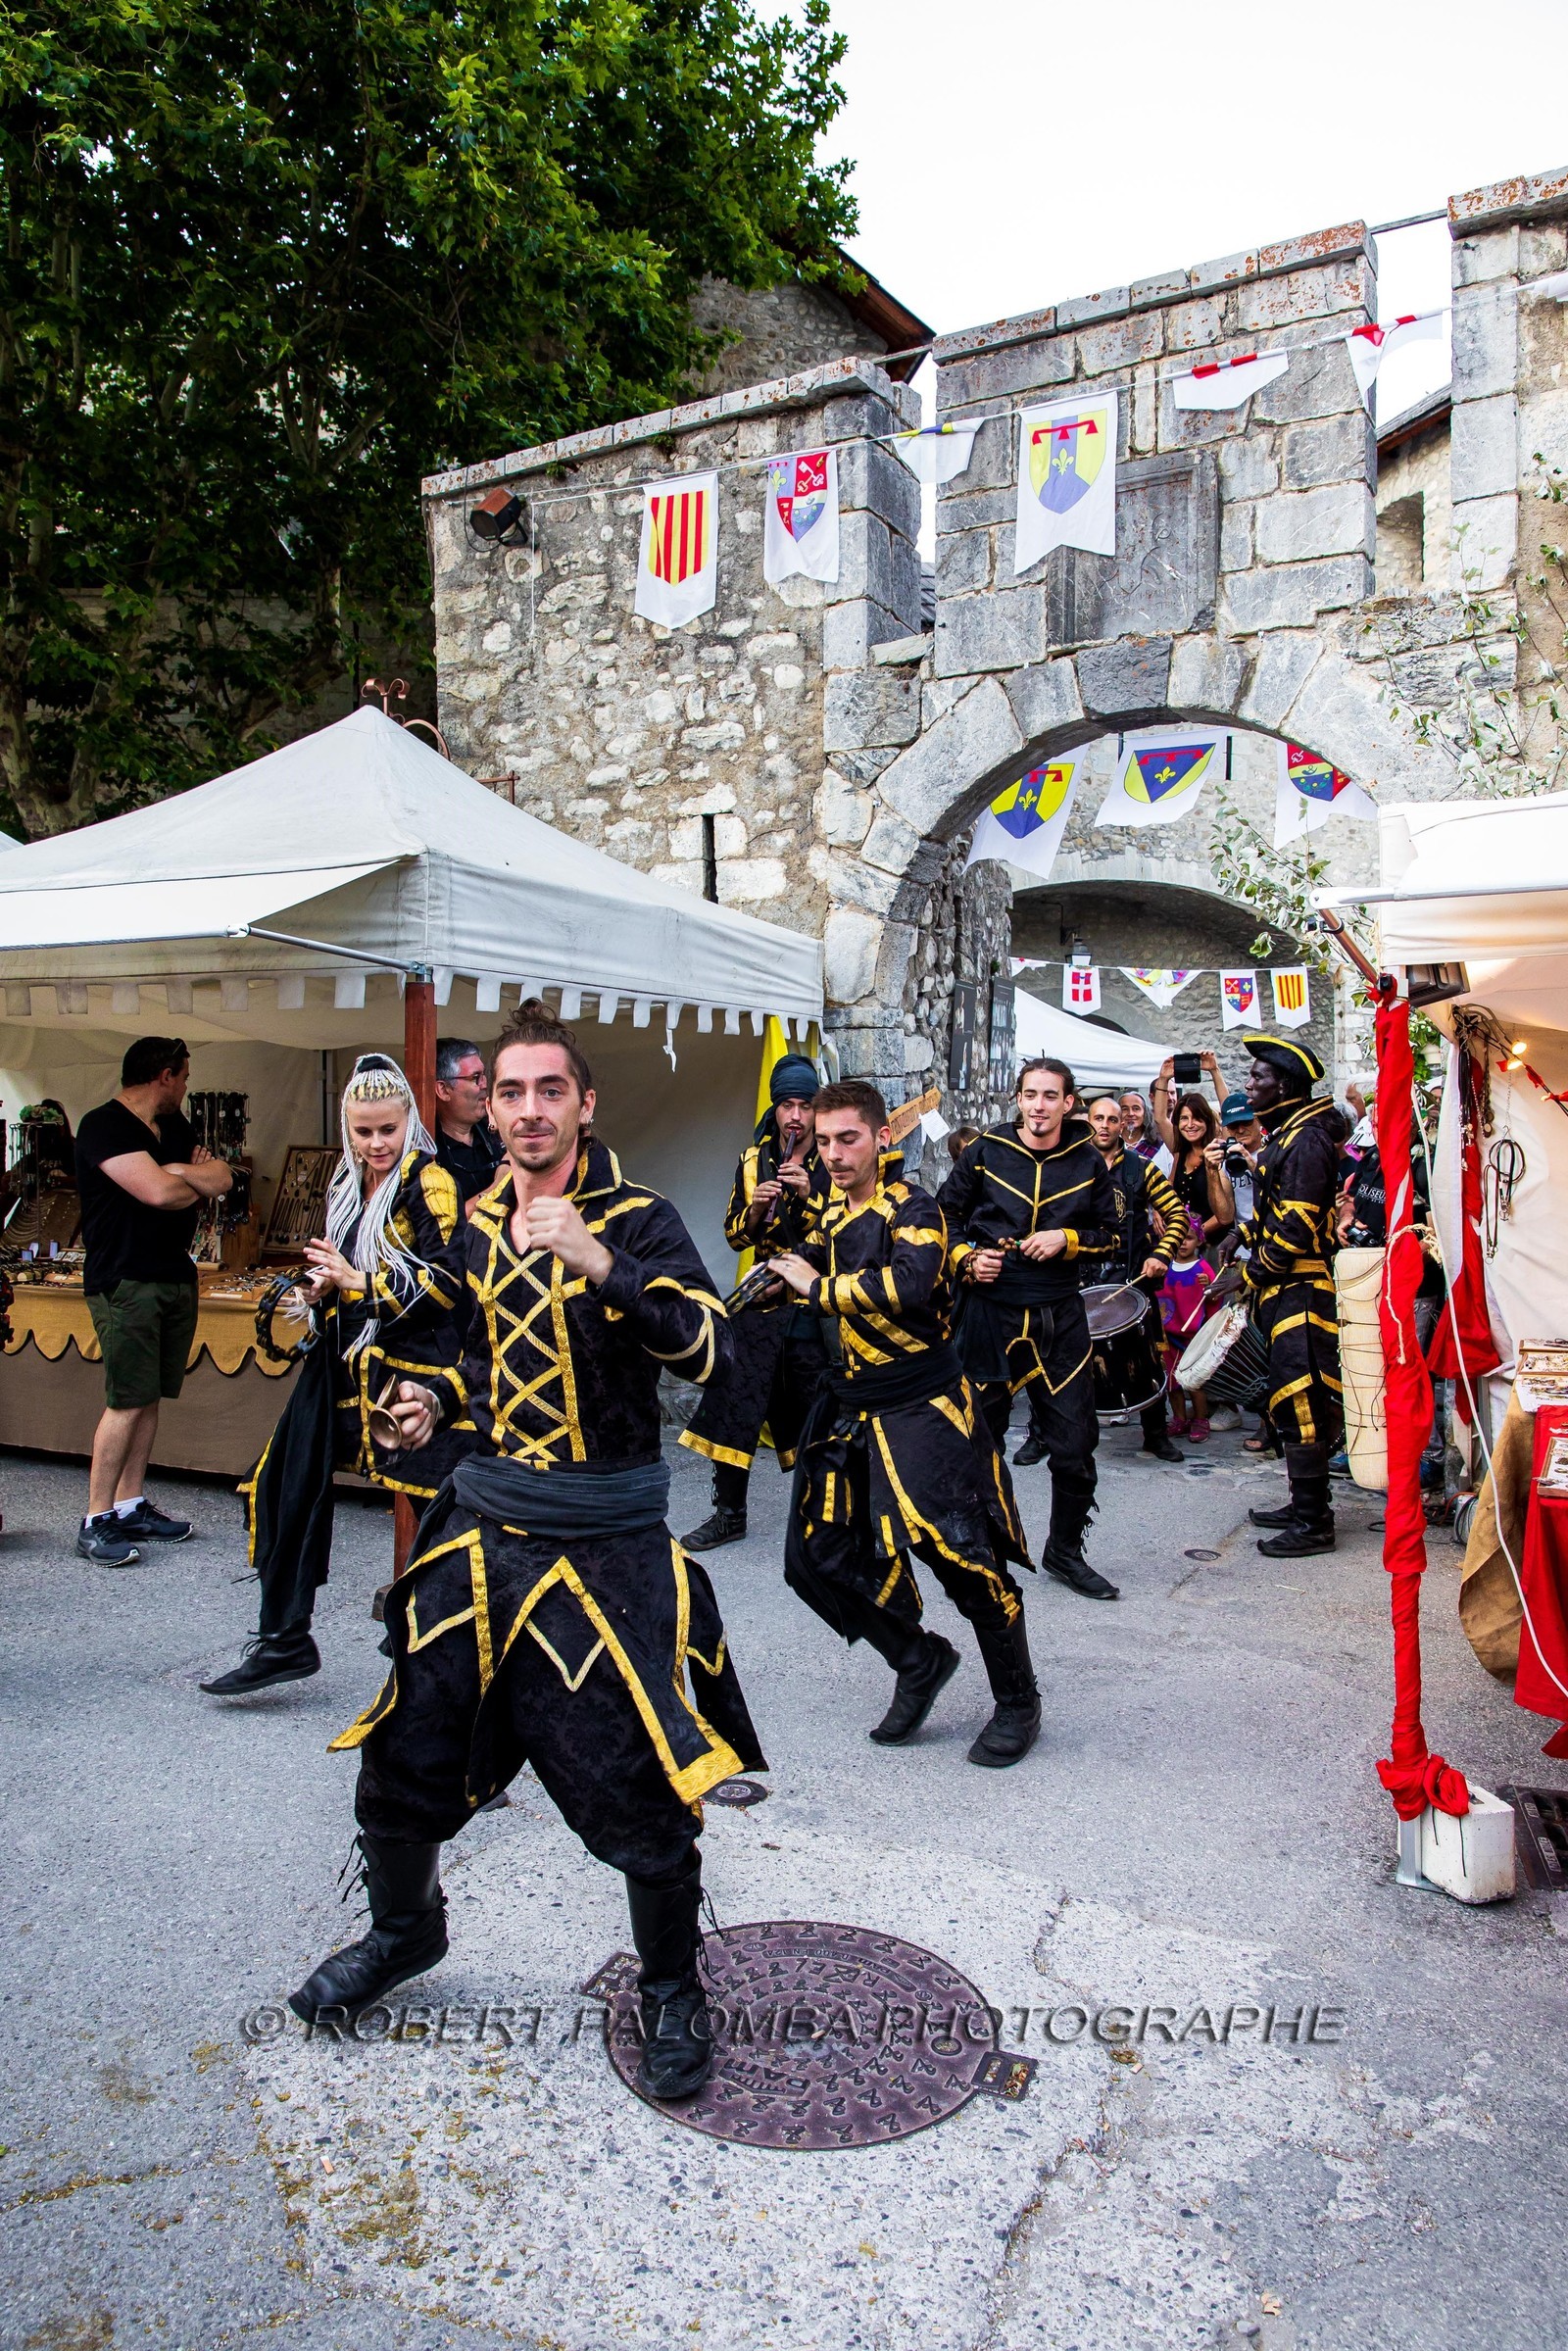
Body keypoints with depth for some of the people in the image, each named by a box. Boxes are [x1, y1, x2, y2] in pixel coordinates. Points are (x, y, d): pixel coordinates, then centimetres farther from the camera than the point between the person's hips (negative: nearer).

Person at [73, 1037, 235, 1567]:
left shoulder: (174, 1126, 17)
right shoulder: (104, 1126, -11)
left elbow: (222, 1177, 8)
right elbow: (160, 1192, -22)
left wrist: (176, 1172, -10)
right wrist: (199, 1183, -1)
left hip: (176, 1276, 8)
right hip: (125, 1281, -8)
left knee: (150, 1397, 10)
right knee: (128, 1400, -9)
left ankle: (131, 1506, 18)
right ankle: (96, 1522, -1)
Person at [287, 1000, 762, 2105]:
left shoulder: (635, 1217, -10)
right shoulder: (481, 1224, 9)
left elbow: (710, 1349, -24)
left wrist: (602, 1264, -35)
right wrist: (440, 1397, 5)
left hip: (603, 1545, -5)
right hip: (484, 1524, 6)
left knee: (643, 1789, -1)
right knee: (401, 1765, 14)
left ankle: (673, 1990, 28)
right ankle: (406, 1931, 45)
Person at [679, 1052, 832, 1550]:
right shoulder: (753, 1160, 8)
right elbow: (735, 1236, 10)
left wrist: (810, 1197, -20)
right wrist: (755, 1209, -11)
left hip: (817, 1305, -3)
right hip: (763, 1301, 3)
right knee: (734, 1400, -2)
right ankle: (729, 1513, 10)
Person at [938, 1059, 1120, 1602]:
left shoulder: (1088, 1163, 4)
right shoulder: (985, 1152, -1)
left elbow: (1108, 1235, 11)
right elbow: (945, 1213, 10)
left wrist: (1066, 1240, -8)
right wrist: (966, 1259, -7)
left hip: (1059, 1317, 1)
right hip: (989, 1309, -1)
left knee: (1075, 1443, 2)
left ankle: (1065, 1552, 22)